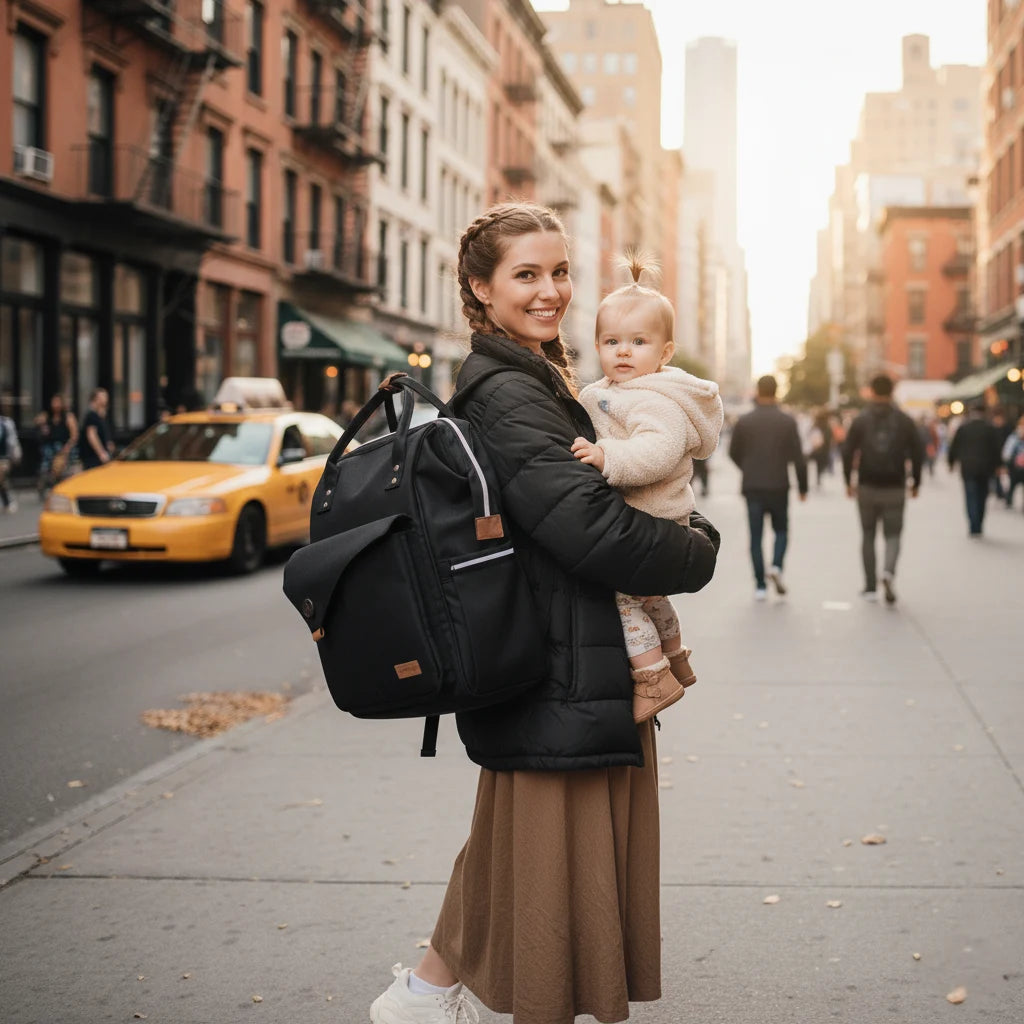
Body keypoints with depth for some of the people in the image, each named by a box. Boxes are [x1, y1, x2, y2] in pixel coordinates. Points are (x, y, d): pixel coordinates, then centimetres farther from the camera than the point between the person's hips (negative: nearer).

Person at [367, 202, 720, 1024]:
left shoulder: (538, 380, 15)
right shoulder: (507, 395, -18)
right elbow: (595, 530, -25)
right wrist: (700, 549, -10)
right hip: (558, 682, -10)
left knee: (516, 840, 20)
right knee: (554, 863, 0)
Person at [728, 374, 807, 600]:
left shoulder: (744, 421, -4)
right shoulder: (787, 421, -5)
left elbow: (734, 452, 6)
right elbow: (798, 457, -5)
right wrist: (802, 487, 5)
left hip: (752, 488, 0)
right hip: (779, 486, 0)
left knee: (756, 537, 6)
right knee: (781, 531, 17)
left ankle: (760, 586, 3)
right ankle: (776, 566, -8)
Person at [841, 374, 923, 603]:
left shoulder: (860, 421, -2)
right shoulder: (905, 421, 1)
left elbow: (848, 453, -4)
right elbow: (918, 453, 0)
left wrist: (848, 481, 7)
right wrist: (916, 483, 10)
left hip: (867, 488, 0)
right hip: (895, 489, 0)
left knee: (868, 535, 11)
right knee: (893, 534, 7)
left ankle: (871, 587, 10)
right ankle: (889, 571, -22)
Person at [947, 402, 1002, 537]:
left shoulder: (963, 428, -2)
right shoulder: (991, 429, -1)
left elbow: (953, 448, 3)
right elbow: (997, 450, 0)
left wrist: (951, 462, 18)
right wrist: (995, 466, 12)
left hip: (968, 469, -1)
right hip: (985, 470, 1)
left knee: (971, 498, -1)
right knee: (981, 499, 12)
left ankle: (973, 528, -15)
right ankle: (978, 528, 16)